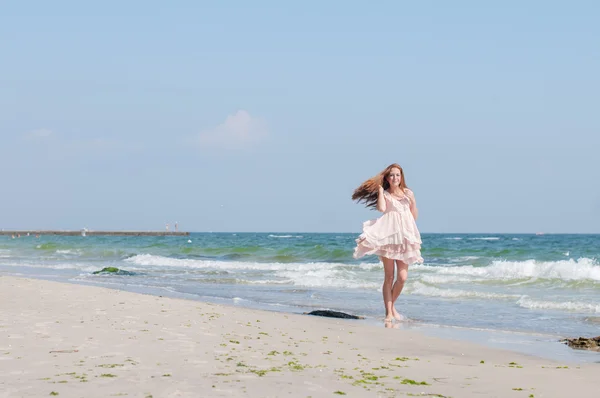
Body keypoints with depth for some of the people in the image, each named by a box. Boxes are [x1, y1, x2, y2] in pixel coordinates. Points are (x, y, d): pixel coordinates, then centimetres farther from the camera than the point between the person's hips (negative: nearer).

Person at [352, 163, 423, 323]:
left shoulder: (407, 193, 11)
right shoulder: (385, 194, 5)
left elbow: (415, 216, 14)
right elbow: (382, 208, -16)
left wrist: (412, 200, -1)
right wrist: (380, 191, -7)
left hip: (404, 238, 2)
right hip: (388, 237, -2)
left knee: (402, 277, -5)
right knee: (389, 277, -2)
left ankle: (392, 305, 19)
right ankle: (388, 312, 3)